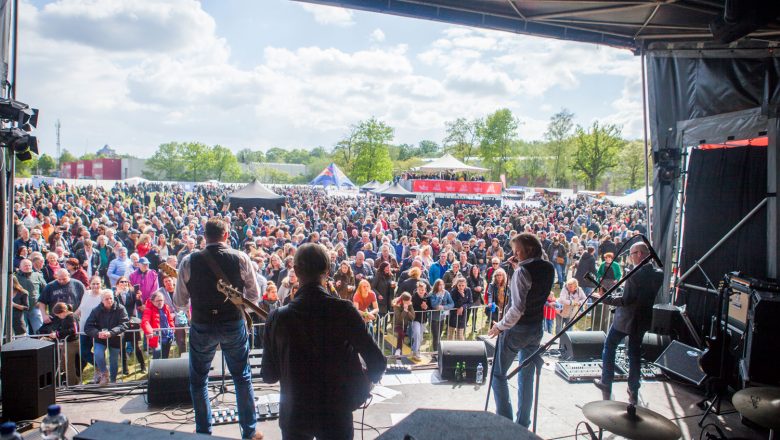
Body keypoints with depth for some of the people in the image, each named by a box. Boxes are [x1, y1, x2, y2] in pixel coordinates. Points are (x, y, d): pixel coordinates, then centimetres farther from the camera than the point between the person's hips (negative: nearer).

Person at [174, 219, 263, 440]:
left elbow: (180, 302, -2)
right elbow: (254, 296, -1)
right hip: (234, 324, 1)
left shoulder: (189, 262, -10)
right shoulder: (241, 259, -10)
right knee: (242, 377, 17)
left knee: (198, 380, 20)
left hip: (201, 326, 0)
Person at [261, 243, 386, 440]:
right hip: (337, 414, -1)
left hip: (294, 414, 1)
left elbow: (269, 376, -3)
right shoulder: (344, 310, -16)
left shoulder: (278, 317, -12)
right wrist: (367, 380, 7)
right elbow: (377, 362, -14)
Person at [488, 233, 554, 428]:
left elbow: (518, 307, -25)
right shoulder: (548, 269, 1)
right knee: (527, 377, 15)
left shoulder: (523, 271, -21)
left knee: (498, 374, 9)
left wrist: (501, 326, -14)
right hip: (536, 329, 7)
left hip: (516, 329, -7)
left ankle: (505, 420, 7)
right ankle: (523, 424, 22)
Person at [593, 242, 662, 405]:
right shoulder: (658, 275, -3)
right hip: (642, 320, 6)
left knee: (609, 348, 13)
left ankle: (606, 385, 18)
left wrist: (604, 298, -16)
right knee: (635, 353, 16)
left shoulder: (635, 275, -25)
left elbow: (625, 301, -24)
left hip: (625, 319, -6)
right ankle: (633, 392, 20)